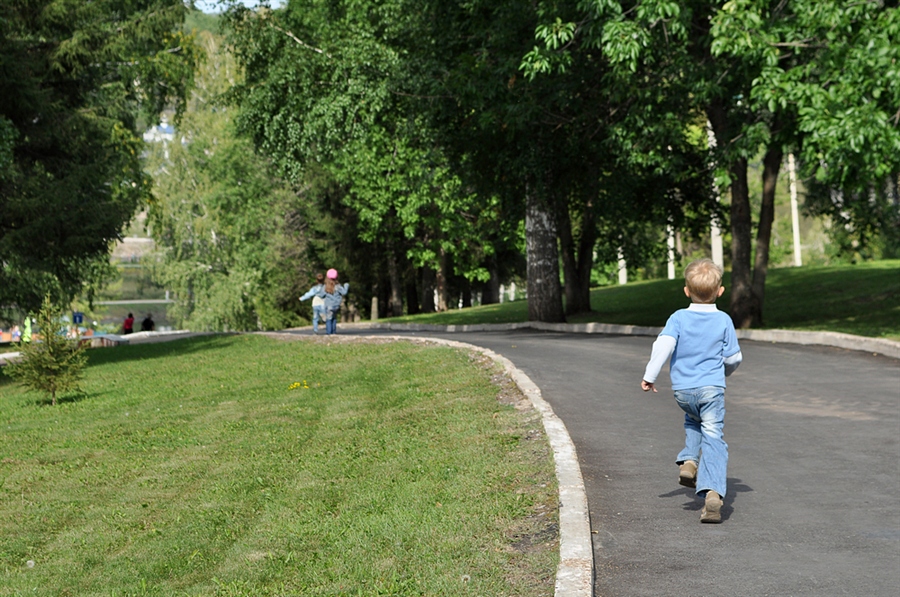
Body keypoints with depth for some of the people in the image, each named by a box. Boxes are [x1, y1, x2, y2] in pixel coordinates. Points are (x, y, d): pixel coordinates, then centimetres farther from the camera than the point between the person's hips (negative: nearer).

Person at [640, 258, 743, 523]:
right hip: (712, 387, -2)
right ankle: (712, 493, -18)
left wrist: (650, 375, -10)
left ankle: (688, 461, 11)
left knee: (693, 422, 32)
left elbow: (663, 345, -14)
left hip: (682, 389, 2)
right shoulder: (723, 320, 1)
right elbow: (733, 357, 7)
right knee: (713, 437, -4)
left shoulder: (678, 318, -1)